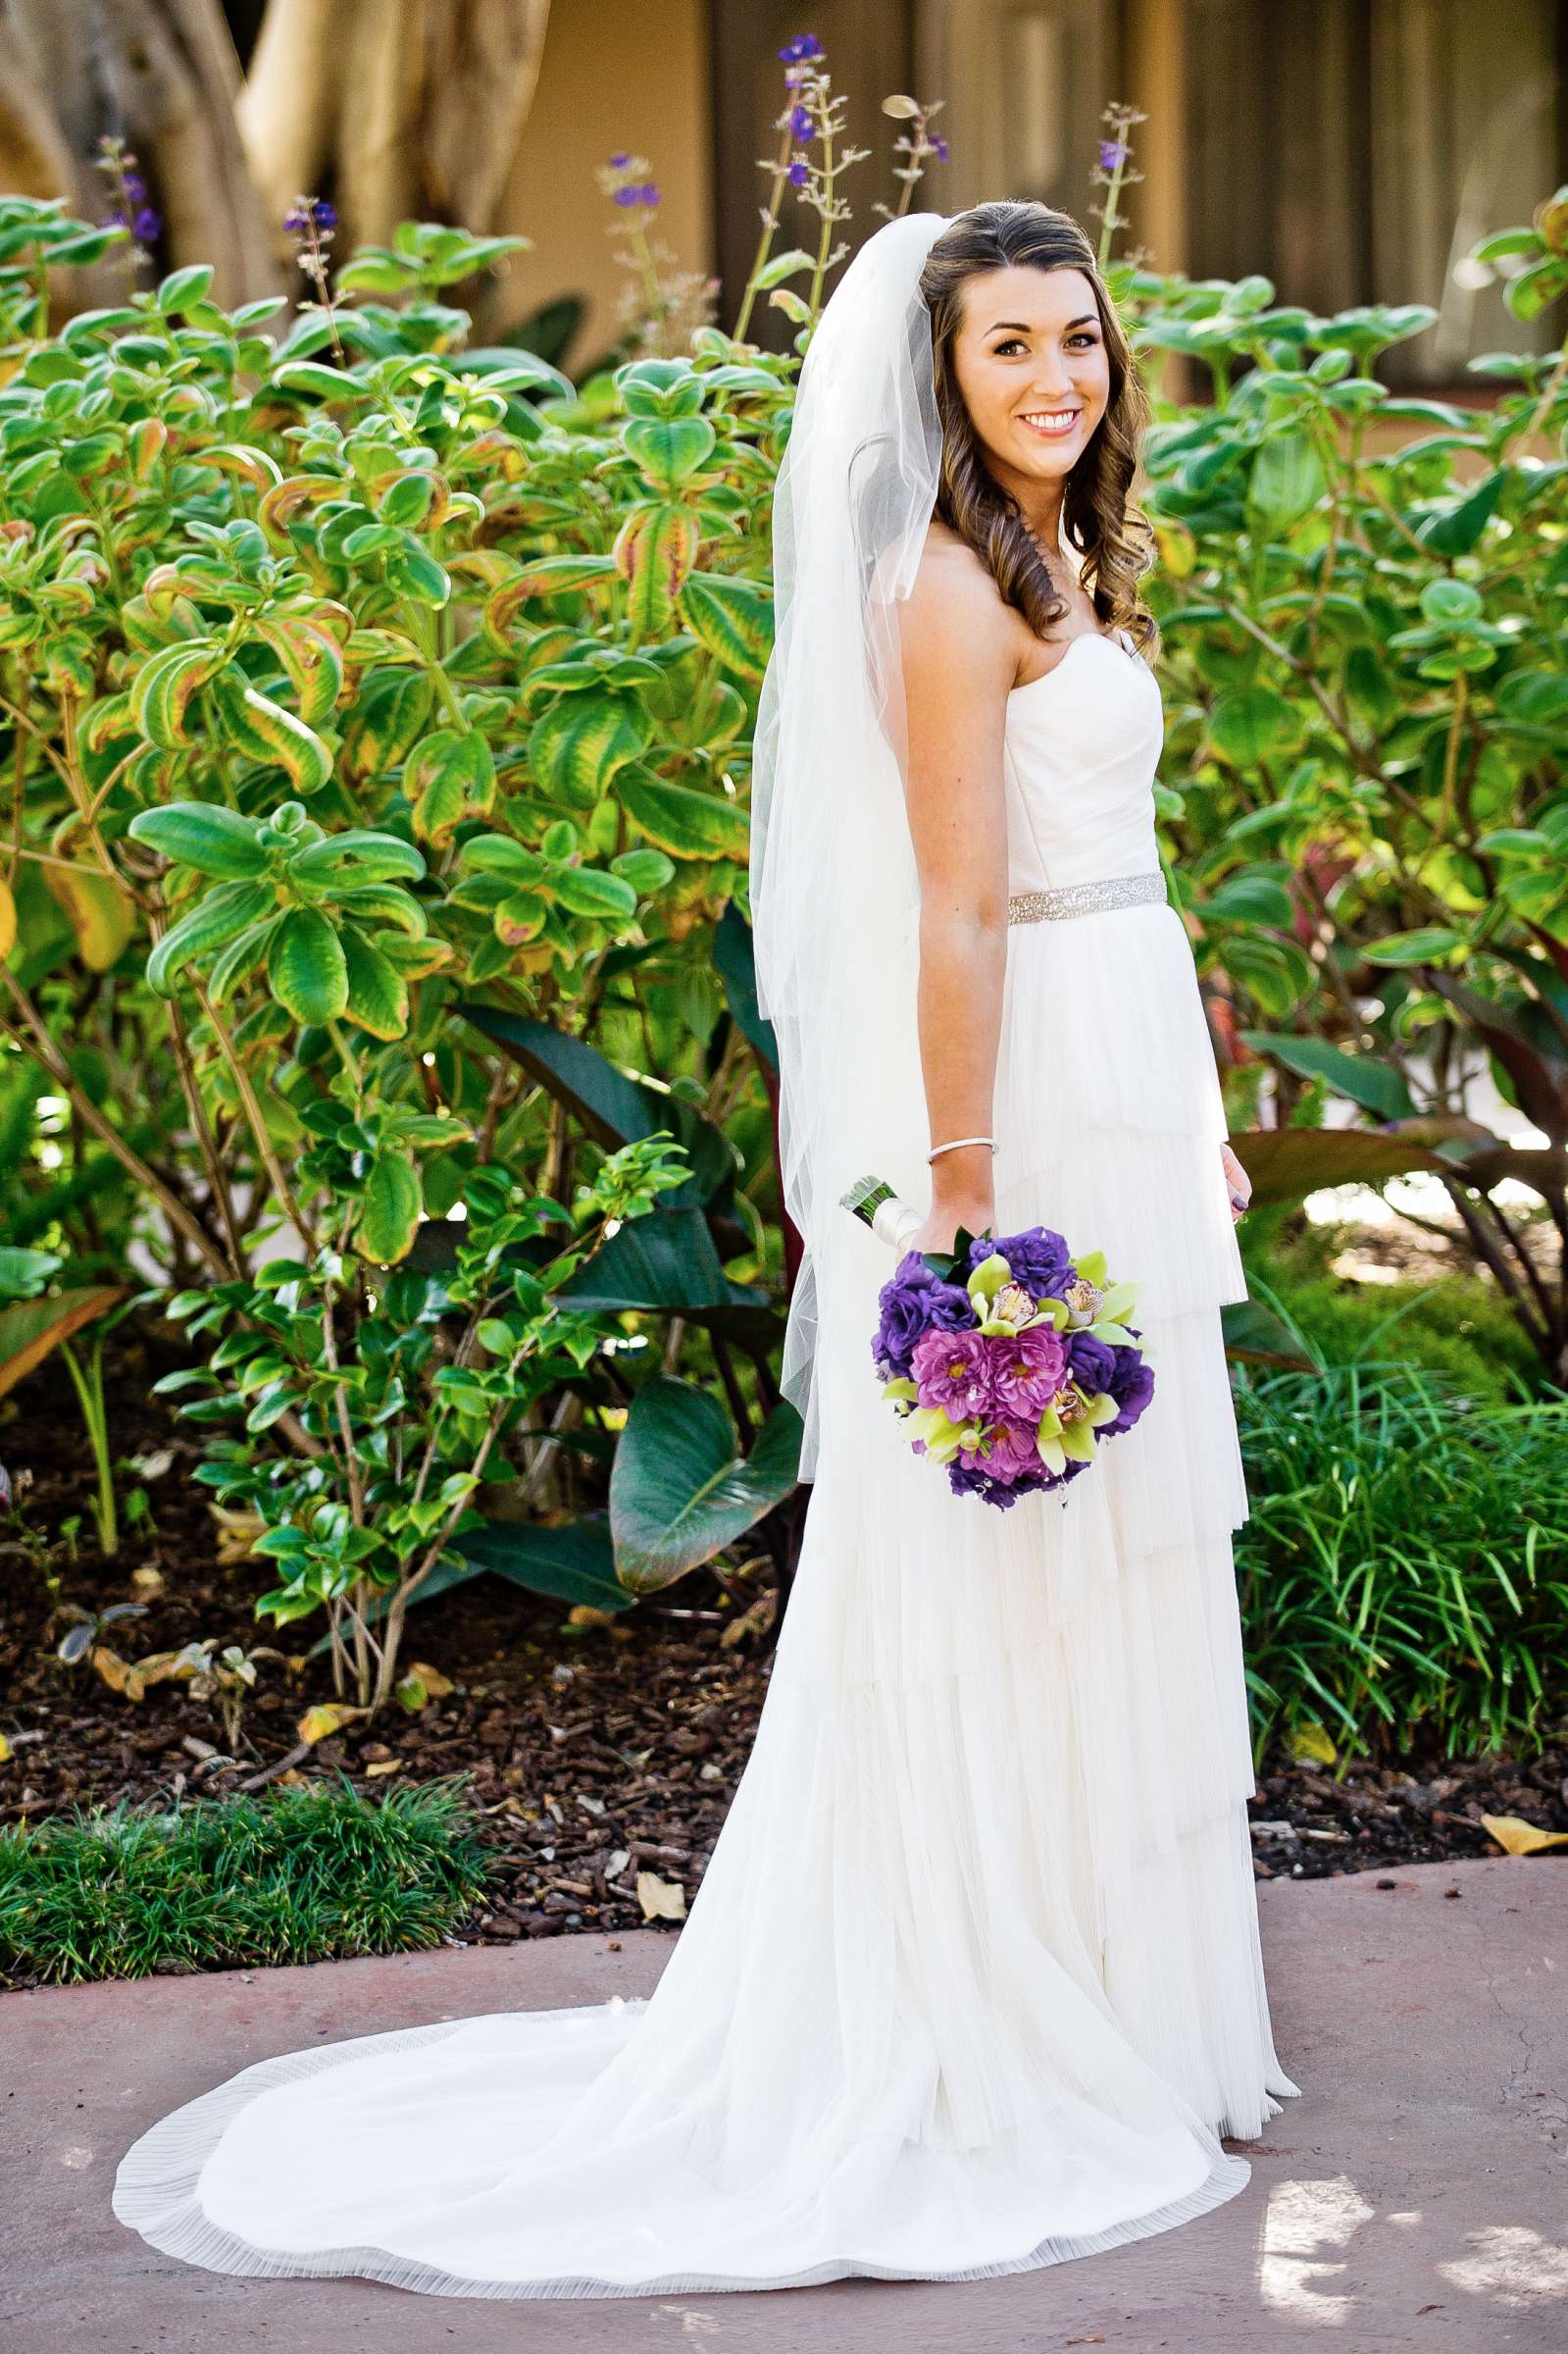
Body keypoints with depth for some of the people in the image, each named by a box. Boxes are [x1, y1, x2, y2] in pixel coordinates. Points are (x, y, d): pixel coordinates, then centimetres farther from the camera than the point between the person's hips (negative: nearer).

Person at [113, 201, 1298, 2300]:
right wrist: (967, 1199, -22)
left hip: (1125, 1077, 10)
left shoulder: (1071, 565, 14)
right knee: (1012, 1582, 0)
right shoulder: (949, 592, -16)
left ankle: (1109, 1985, 28)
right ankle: (1016, 2042, 11)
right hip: (1023, 1100, -10)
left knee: (1118, 1560, 16)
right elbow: (955, 915, -20)